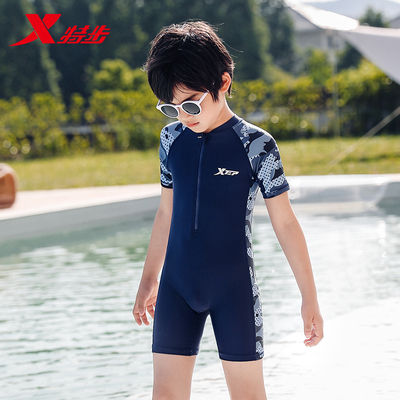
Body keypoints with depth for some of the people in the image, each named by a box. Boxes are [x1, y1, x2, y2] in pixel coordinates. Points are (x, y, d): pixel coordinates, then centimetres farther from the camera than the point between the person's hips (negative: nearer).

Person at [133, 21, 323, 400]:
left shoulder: (255, 144, -9)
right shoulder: (172, 138, 4)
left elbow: (285, 223, -5)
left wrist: (310, 298, -4)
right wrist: (148, 280, 22)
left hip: (234, 287, -4)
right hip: (177, 285, 4)